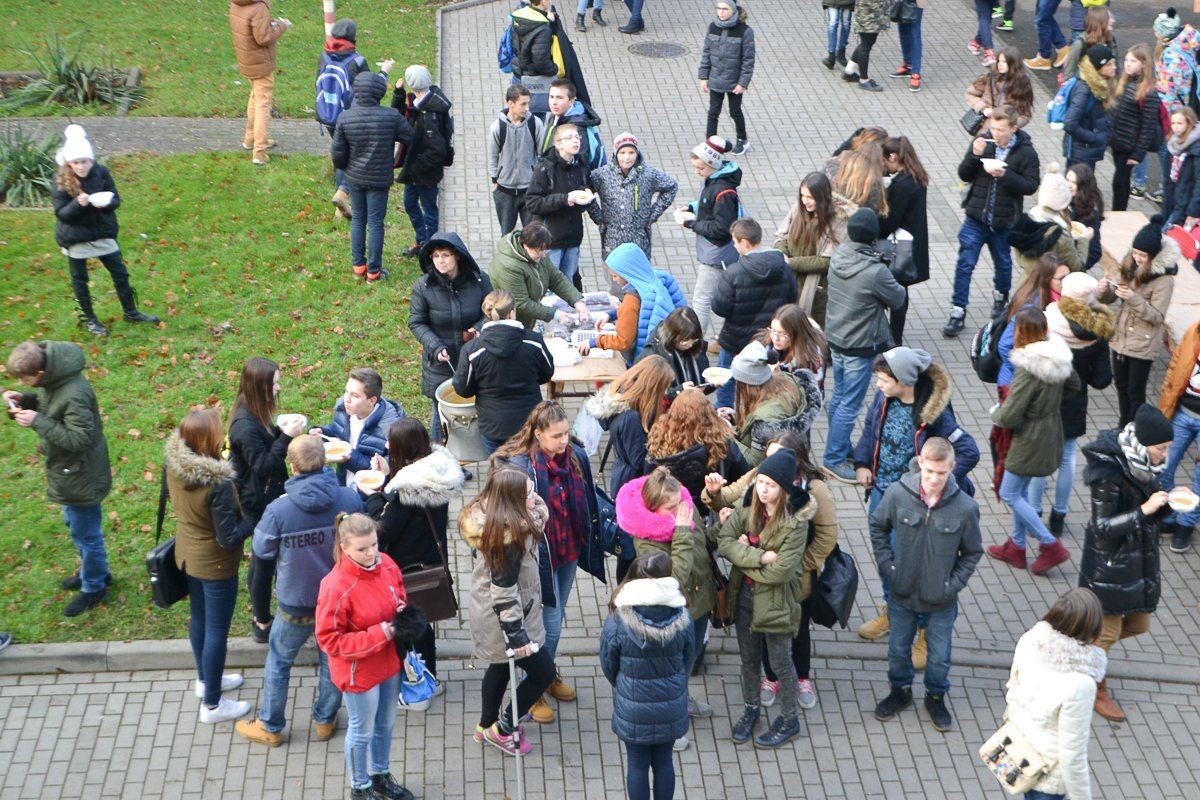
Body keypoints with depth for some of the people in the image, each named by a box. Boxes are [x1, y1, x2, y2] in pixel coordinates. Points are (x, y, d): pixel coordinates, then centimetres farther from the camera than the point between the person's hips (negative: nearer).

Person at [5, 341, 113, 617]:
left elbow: (79, 439, -31)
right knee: (75, 524, 28)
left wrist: (37, 422, -31)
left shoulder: (74, 395, -36)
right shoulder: (52, 376, -9)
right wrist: (25, 399, -9)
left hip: (80, 477, -9)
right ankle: (93, 571, 48)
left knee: (85, 534, 11)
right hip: (68, 470, 9)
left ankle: (94, 587, 31)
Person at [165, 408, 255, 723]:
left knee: (199, 617, 26)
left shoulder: (173, 464, -13)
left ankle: (205, 679, 48)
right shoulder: (218, 483, -35)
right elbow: (228, 538, -27)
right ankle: (212, 704, 24)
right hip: (215, 564, -7)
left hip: (187, 553, 8)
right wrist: (256, 520, -15)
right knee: (217, 630, 9)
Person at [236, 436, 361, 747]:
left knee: (278, 662, 21)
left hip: (297, 604, -2)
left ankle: (270, 727, 35)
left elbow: (262, 549, -8)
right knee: (333, 661, 23)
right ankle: (325, 721, 40)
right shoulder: (350, 499, -19)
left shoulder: (279, 510, -26)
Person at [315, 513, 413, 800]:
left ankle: (380, 775, 48)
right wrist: (379, 634, -25)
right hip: (359, 671, -6)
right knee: (362, 731, 15)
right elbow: (329, 639, -23)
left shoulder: (386, 565, -9)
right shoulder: (336, 587, -29)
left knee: (386, 724, 25)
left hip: (390, 662, 6)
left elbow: (401, 599, 10)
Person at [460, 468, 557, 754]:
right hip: (504, 619, -9)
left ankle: (486, 726, 46)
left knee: (500, 666, 28)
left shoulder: (487, 519, -5)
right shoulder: (508, 536, -32)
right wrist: (516, 635, -24)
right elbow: (503, 591, -29)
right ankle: (501, 730, 21)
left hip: (486, 611, 9)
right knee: (544, 672, 8)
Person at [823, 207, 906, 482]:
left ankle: (839, 447, 37)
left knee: (839, 396, 22)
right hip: (860, 348, -8)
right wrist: (896, 286, 7)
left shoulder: (838, 256, -8)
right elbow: (897, 299, -11)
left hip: (835, 338, 8)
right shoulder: (876, 272, -27)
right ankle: (834, 459, 12)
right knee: (850, 405, 4)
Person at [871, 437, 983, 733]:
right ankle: (900, 691, 47)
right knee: (898, 650, 21)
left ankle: (936, 697, 43)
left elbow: (972, 552, -3)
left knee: (939, 657, 16)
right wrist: (887, 565, -4)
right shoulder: (898, 493, -18)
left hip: (941, 600, -1)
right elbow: (878, 526, 2)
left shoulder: (965, 508, -20)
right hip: (902, 594, 1)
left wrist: (953, 584, -10)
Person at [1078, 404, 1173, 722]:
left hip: (1141, 562, 8)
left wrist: (1169, 502, -13)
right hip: (1109, 565, -8)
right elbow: (1102, 527, -26)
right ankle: (1097, 691, 30)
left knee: (1138, 625, 19)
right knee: (1107, 632, 7)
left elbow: (1153, 516, 7)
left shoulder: (1145, 467, -4)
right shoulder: (1109, 474, -27)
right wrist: (1144, 510, -31)